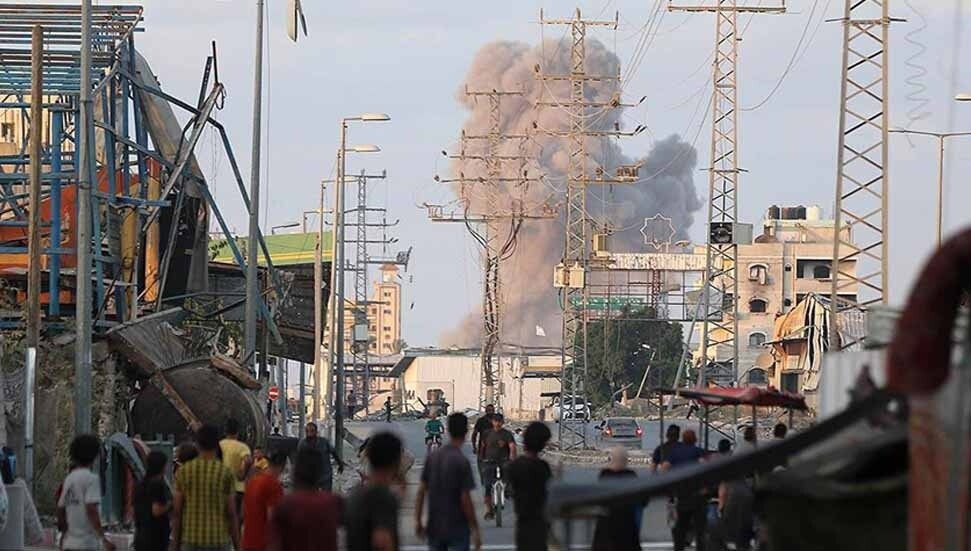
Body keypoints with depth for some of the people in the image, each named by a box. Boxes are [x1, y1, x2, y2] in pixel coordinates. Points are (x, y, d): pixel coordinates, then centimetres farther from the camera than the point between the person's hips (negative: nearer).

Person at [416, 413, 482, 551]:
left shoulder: (432, 457, 1)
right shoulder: (462, 462, -15)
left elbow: (421, 491, 2)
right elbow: (465, 499, -15)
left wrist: (418, 520, 10)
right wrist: (475, 530, -8)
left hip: (434, 528, 5)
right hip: (457, 529, -5)